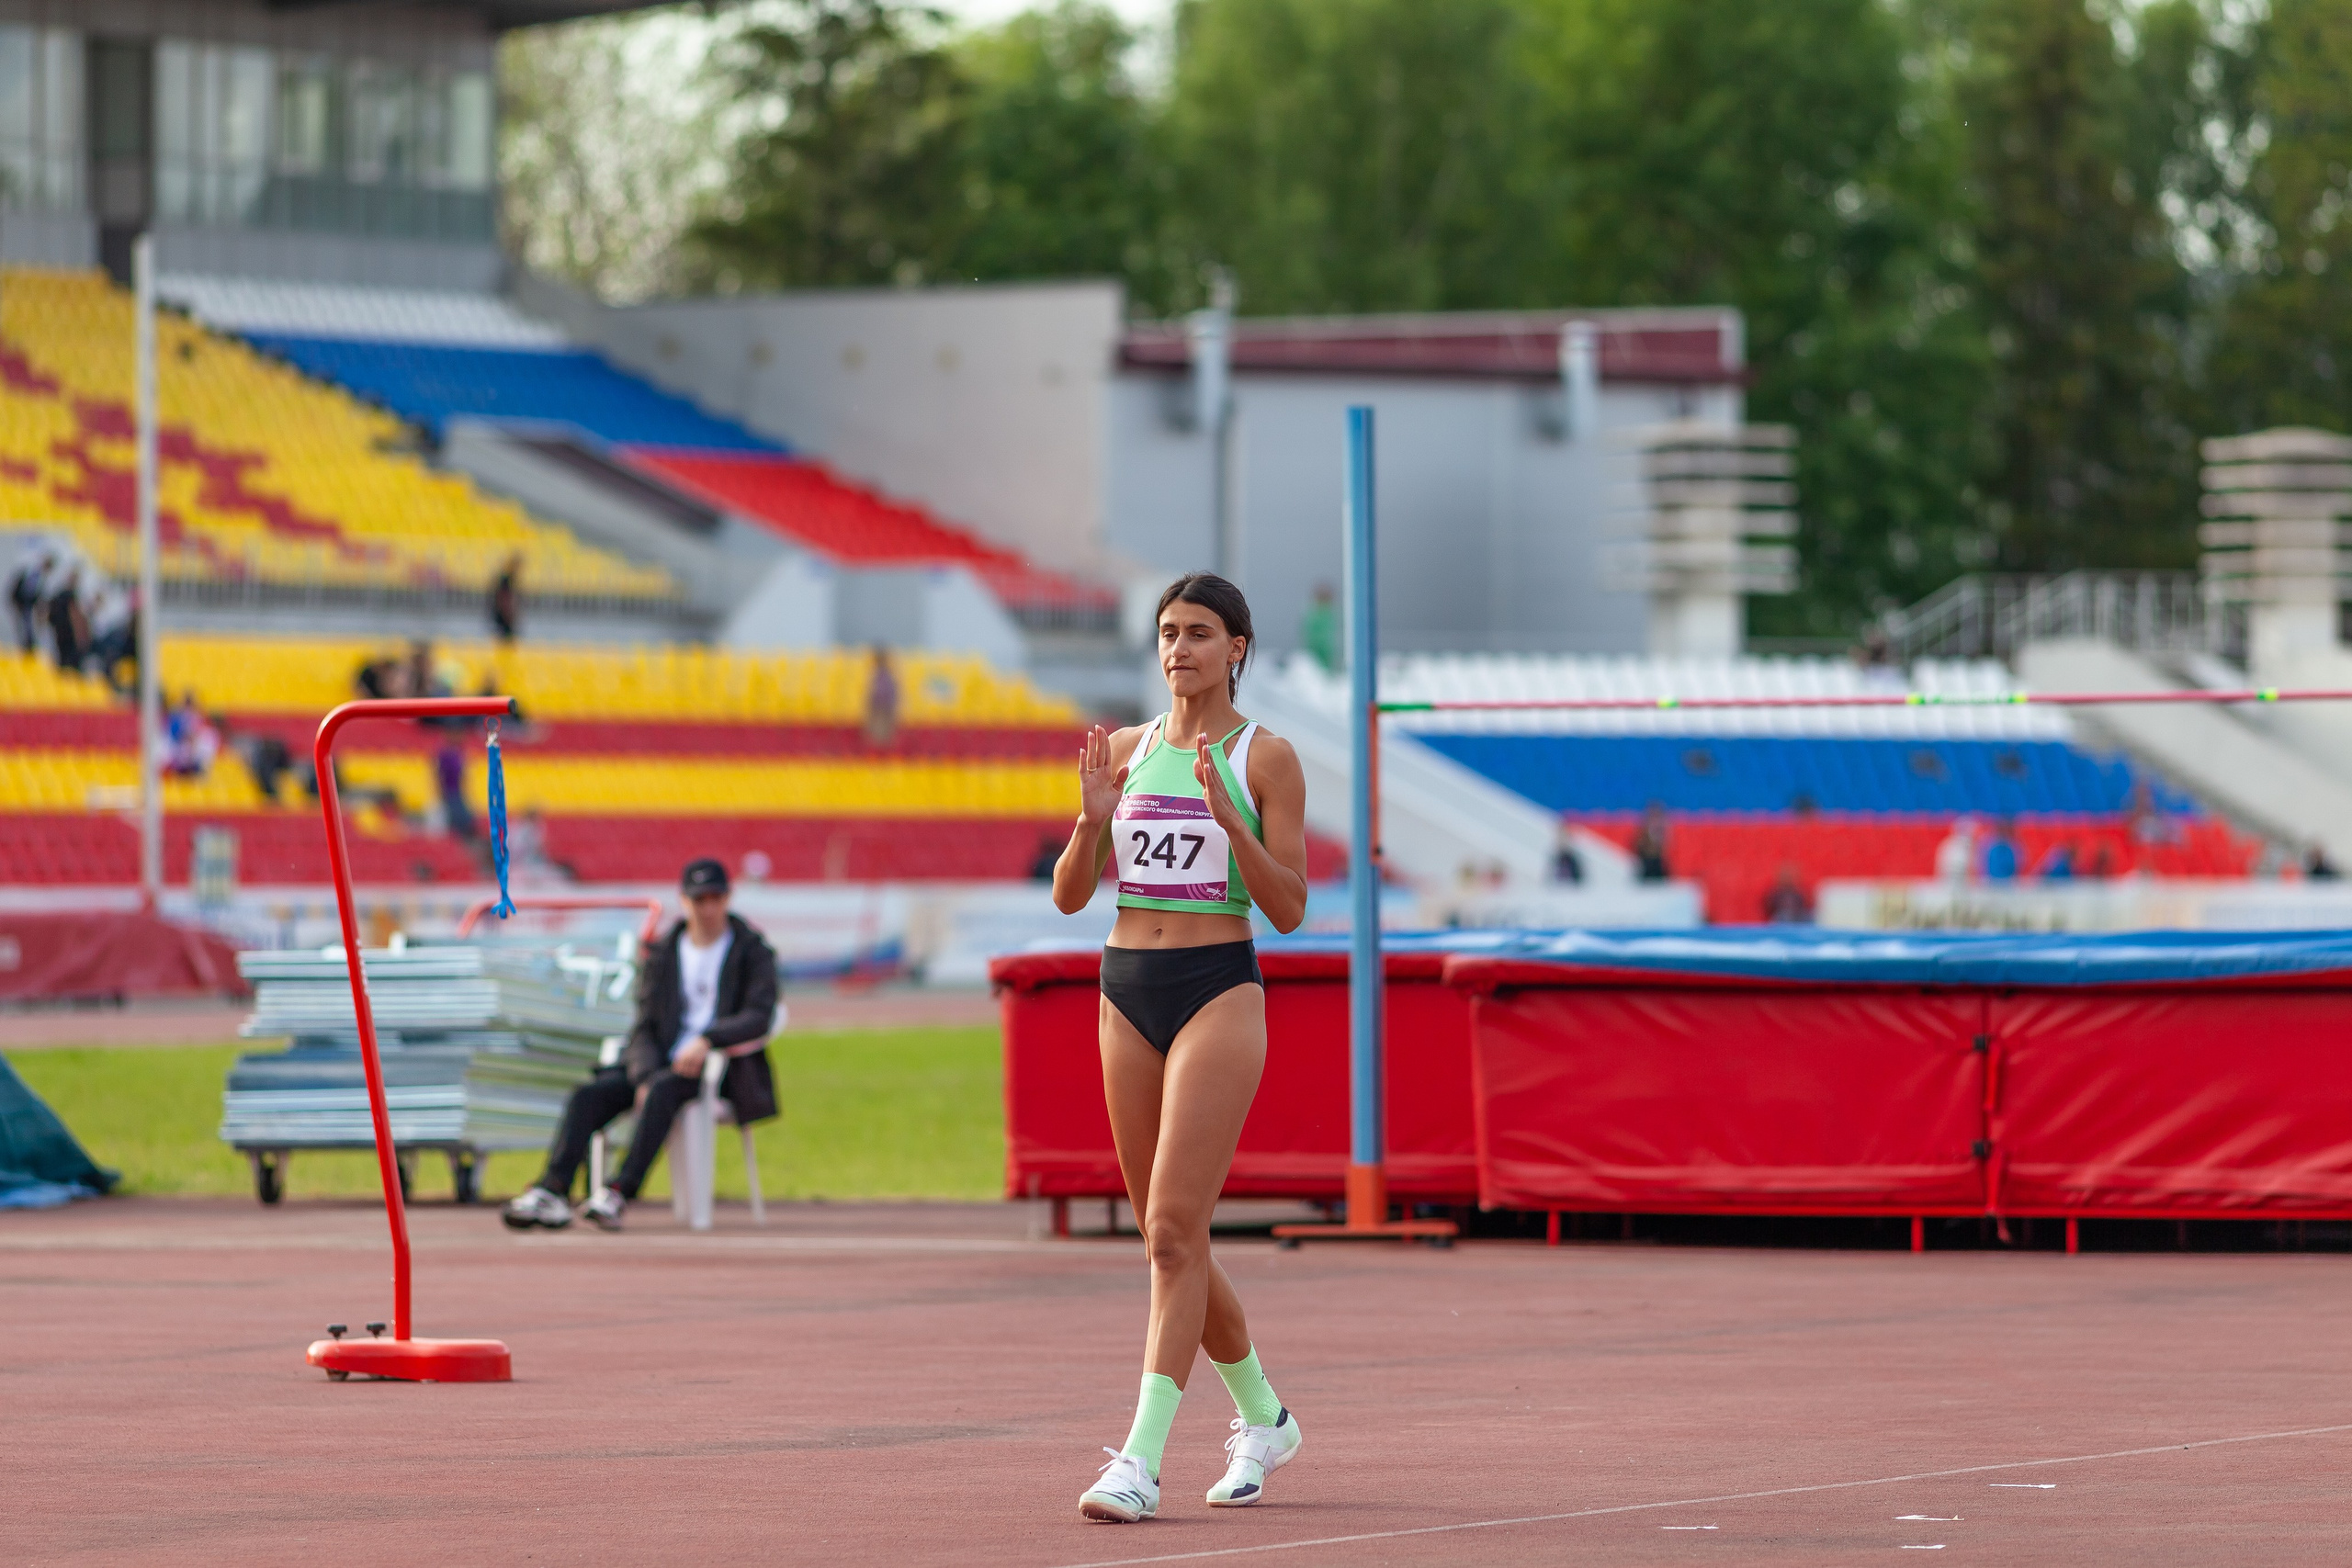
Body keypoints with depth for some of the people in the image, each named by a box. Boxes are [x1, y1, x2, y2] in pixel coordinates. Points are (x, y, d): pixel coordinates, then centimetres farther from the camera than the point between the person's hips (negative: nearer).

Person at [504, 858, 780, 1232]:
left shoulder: (752, 951, 3)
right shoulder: (662, 954, 14)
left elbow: (759, 1016, -12)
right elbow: (645, 1028, 7)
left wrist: (708, 1039, -28)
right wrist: (644, 1076, -13)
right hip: (662, 1064, 5)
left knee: (664, 1088, -36)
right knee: (588, 1095, -20)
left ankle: (620, 1194, -45)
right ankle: (552, 1191, -34)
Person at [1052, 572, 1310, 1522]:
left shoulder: (1265, 758, -2)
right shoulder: (1126, 750, 11)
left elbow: (1290, 909, -7)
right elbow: (1069, 895, 9)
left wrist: (1227, 813, -19)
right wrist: (1093, 816, -9)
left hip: (1220, 990, -6)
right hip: (1128, 990, 6)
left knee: (1173, 1232, -15)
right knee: (1169, 1240, 11)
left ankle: (1141, 1461, -18)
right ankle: (1262, 1419, 30)